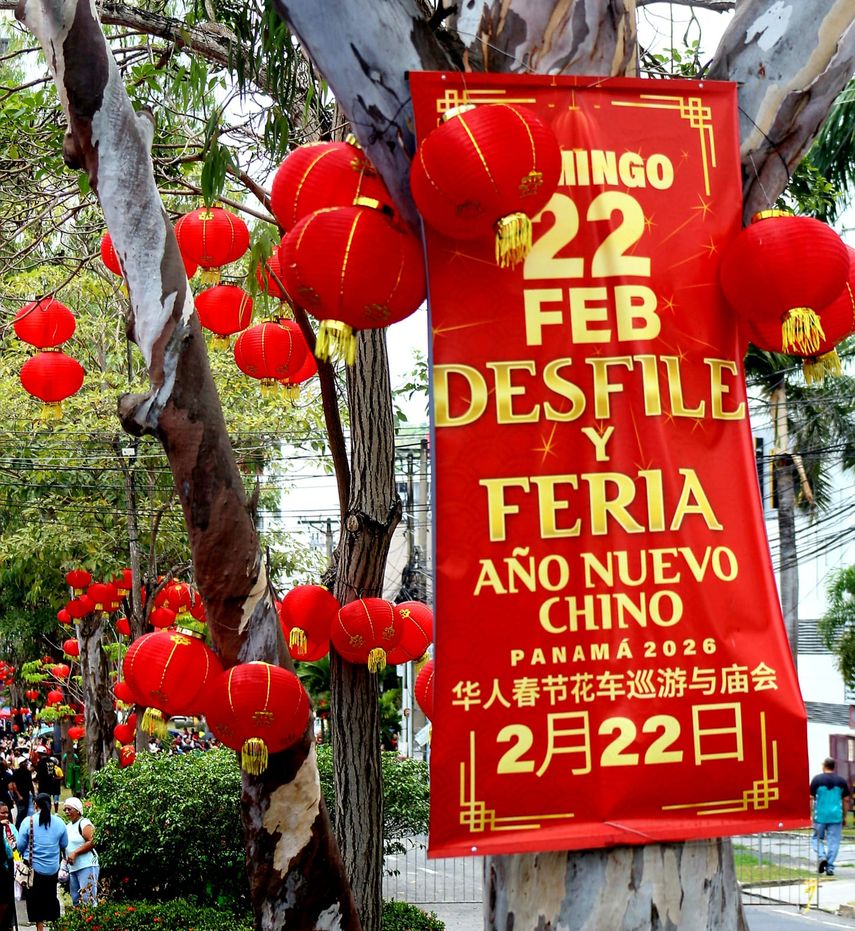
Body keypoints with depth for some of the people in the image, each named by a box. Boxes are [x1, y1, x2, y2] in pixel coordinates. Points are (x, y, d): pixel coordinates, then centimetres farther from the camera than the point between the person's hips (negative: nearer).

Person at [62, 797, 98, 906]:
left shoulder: (84, 823, -6)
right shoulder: (68, 826, 19)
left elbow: (92, 842, -16)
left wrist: (75, 853, -18)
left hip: (86, 866, -9)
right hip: (72, 868, 9)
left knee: (88, 899, -14)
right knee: (76, 901, 10)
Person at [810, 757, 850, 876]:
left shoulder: (817, 779, -2)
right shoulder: (842, 781, 5)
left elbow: (812, 798, -3)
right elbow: (846, 799, 8)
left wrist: (812, 815, 6)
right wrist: (844, 818, 16)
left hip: (820, 815, -1)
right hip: (836, 816, 1)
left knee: (817, 838, 14)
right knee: (833, 841, 5)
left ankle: (822, 857, -9)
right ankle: (830, 867, 2)